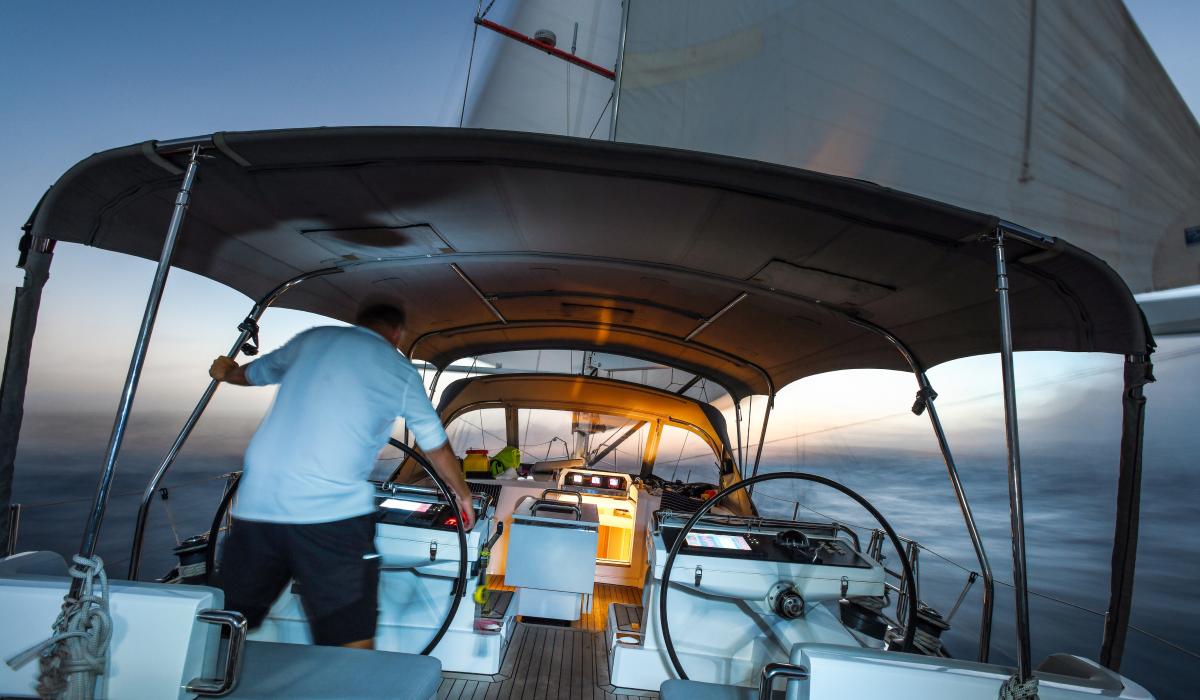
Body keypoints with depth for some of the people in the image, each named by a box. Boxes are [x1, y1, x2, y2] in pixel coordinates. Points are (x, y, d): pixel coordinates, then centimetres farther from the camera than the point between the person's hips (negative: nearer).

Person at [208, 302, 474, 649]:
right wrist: (463, 495, 31)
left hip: (255, 505, 5)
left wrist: (225, 372, 58)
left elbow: (252, 373, 34)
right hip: (333, 513, -4)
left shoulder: (311, 338, 15)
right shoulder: (400, 370, 7)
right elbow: (437, 448, 15)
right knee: (352, 645, 3)